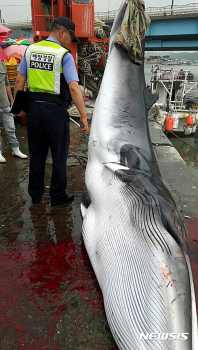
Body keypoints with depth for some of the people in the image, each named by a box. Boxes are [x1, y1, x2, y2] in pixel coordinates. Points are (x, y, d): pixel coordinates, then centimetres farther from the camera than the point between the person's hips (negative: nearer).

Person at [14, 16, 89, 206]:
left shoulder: (31, 49, 8)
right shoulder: (64, 55, -9)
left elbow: (20, 79, 7)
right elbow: (73, 87, -18)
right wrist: (83, 115, -15)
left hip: (33, 107, 5)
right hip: (55, 110, -5)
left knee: (36, 154, 16)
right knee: (59, 155, 9)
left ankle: (35, 194, 28)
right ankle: (58, 196, 20)